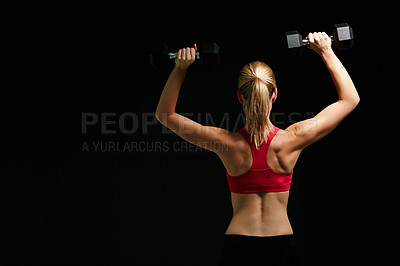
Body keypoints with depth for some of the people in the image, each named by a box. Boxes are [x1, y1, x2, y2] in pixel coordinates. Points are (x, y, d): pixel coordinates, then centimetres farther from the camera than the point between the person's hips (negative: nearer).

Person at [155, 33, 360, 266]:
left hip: (239, 246, 0)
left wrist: (181, 67, -8)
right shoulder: (291, 141, -13)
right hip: (282, 246, 1)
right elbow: (350, 99, -1)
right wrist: (327, 53, 1)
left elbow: (165, 114, -2)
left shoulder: (229, 145, -14)